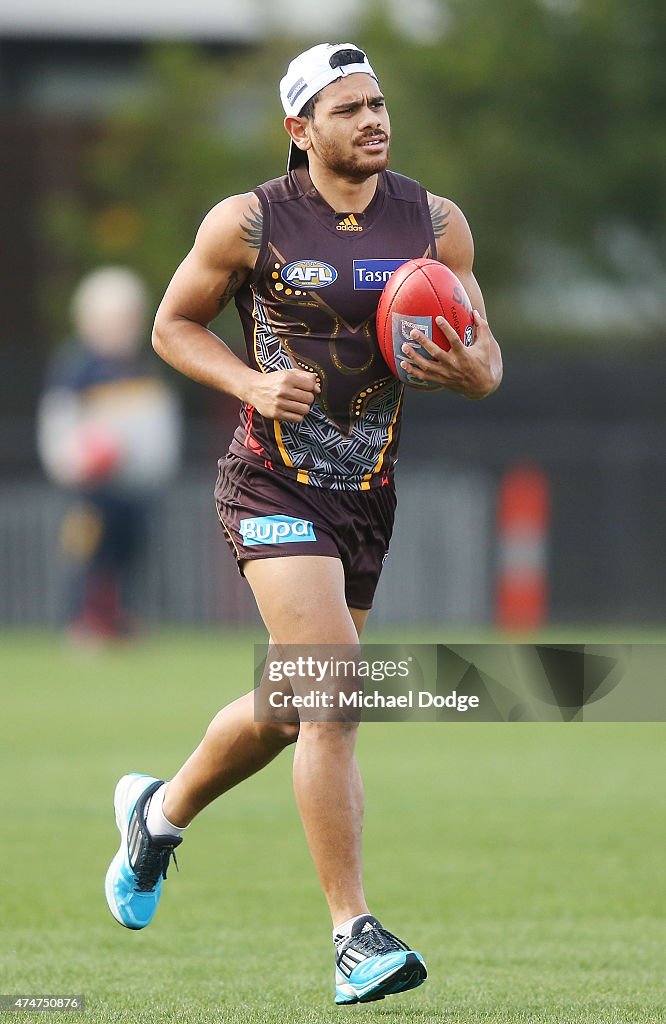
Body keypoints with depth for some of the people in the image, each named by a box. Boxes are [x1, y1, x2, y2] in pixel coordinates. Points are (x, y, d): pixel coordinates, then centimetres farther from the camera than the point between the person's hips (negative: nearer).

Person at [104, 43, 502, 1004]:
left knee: (288, 710, 16)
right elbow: (174, 324, 6)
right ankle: (355, 937, -20)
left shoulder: (435, 222, 3)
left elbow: (487, 364, 9)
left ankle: (159, 812, 46)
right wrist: (253, 384, -12)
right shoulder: (247, 222, -7)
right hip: (272, 483, -5)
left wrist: (467, 369, -16)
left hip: (369, 493, 5)